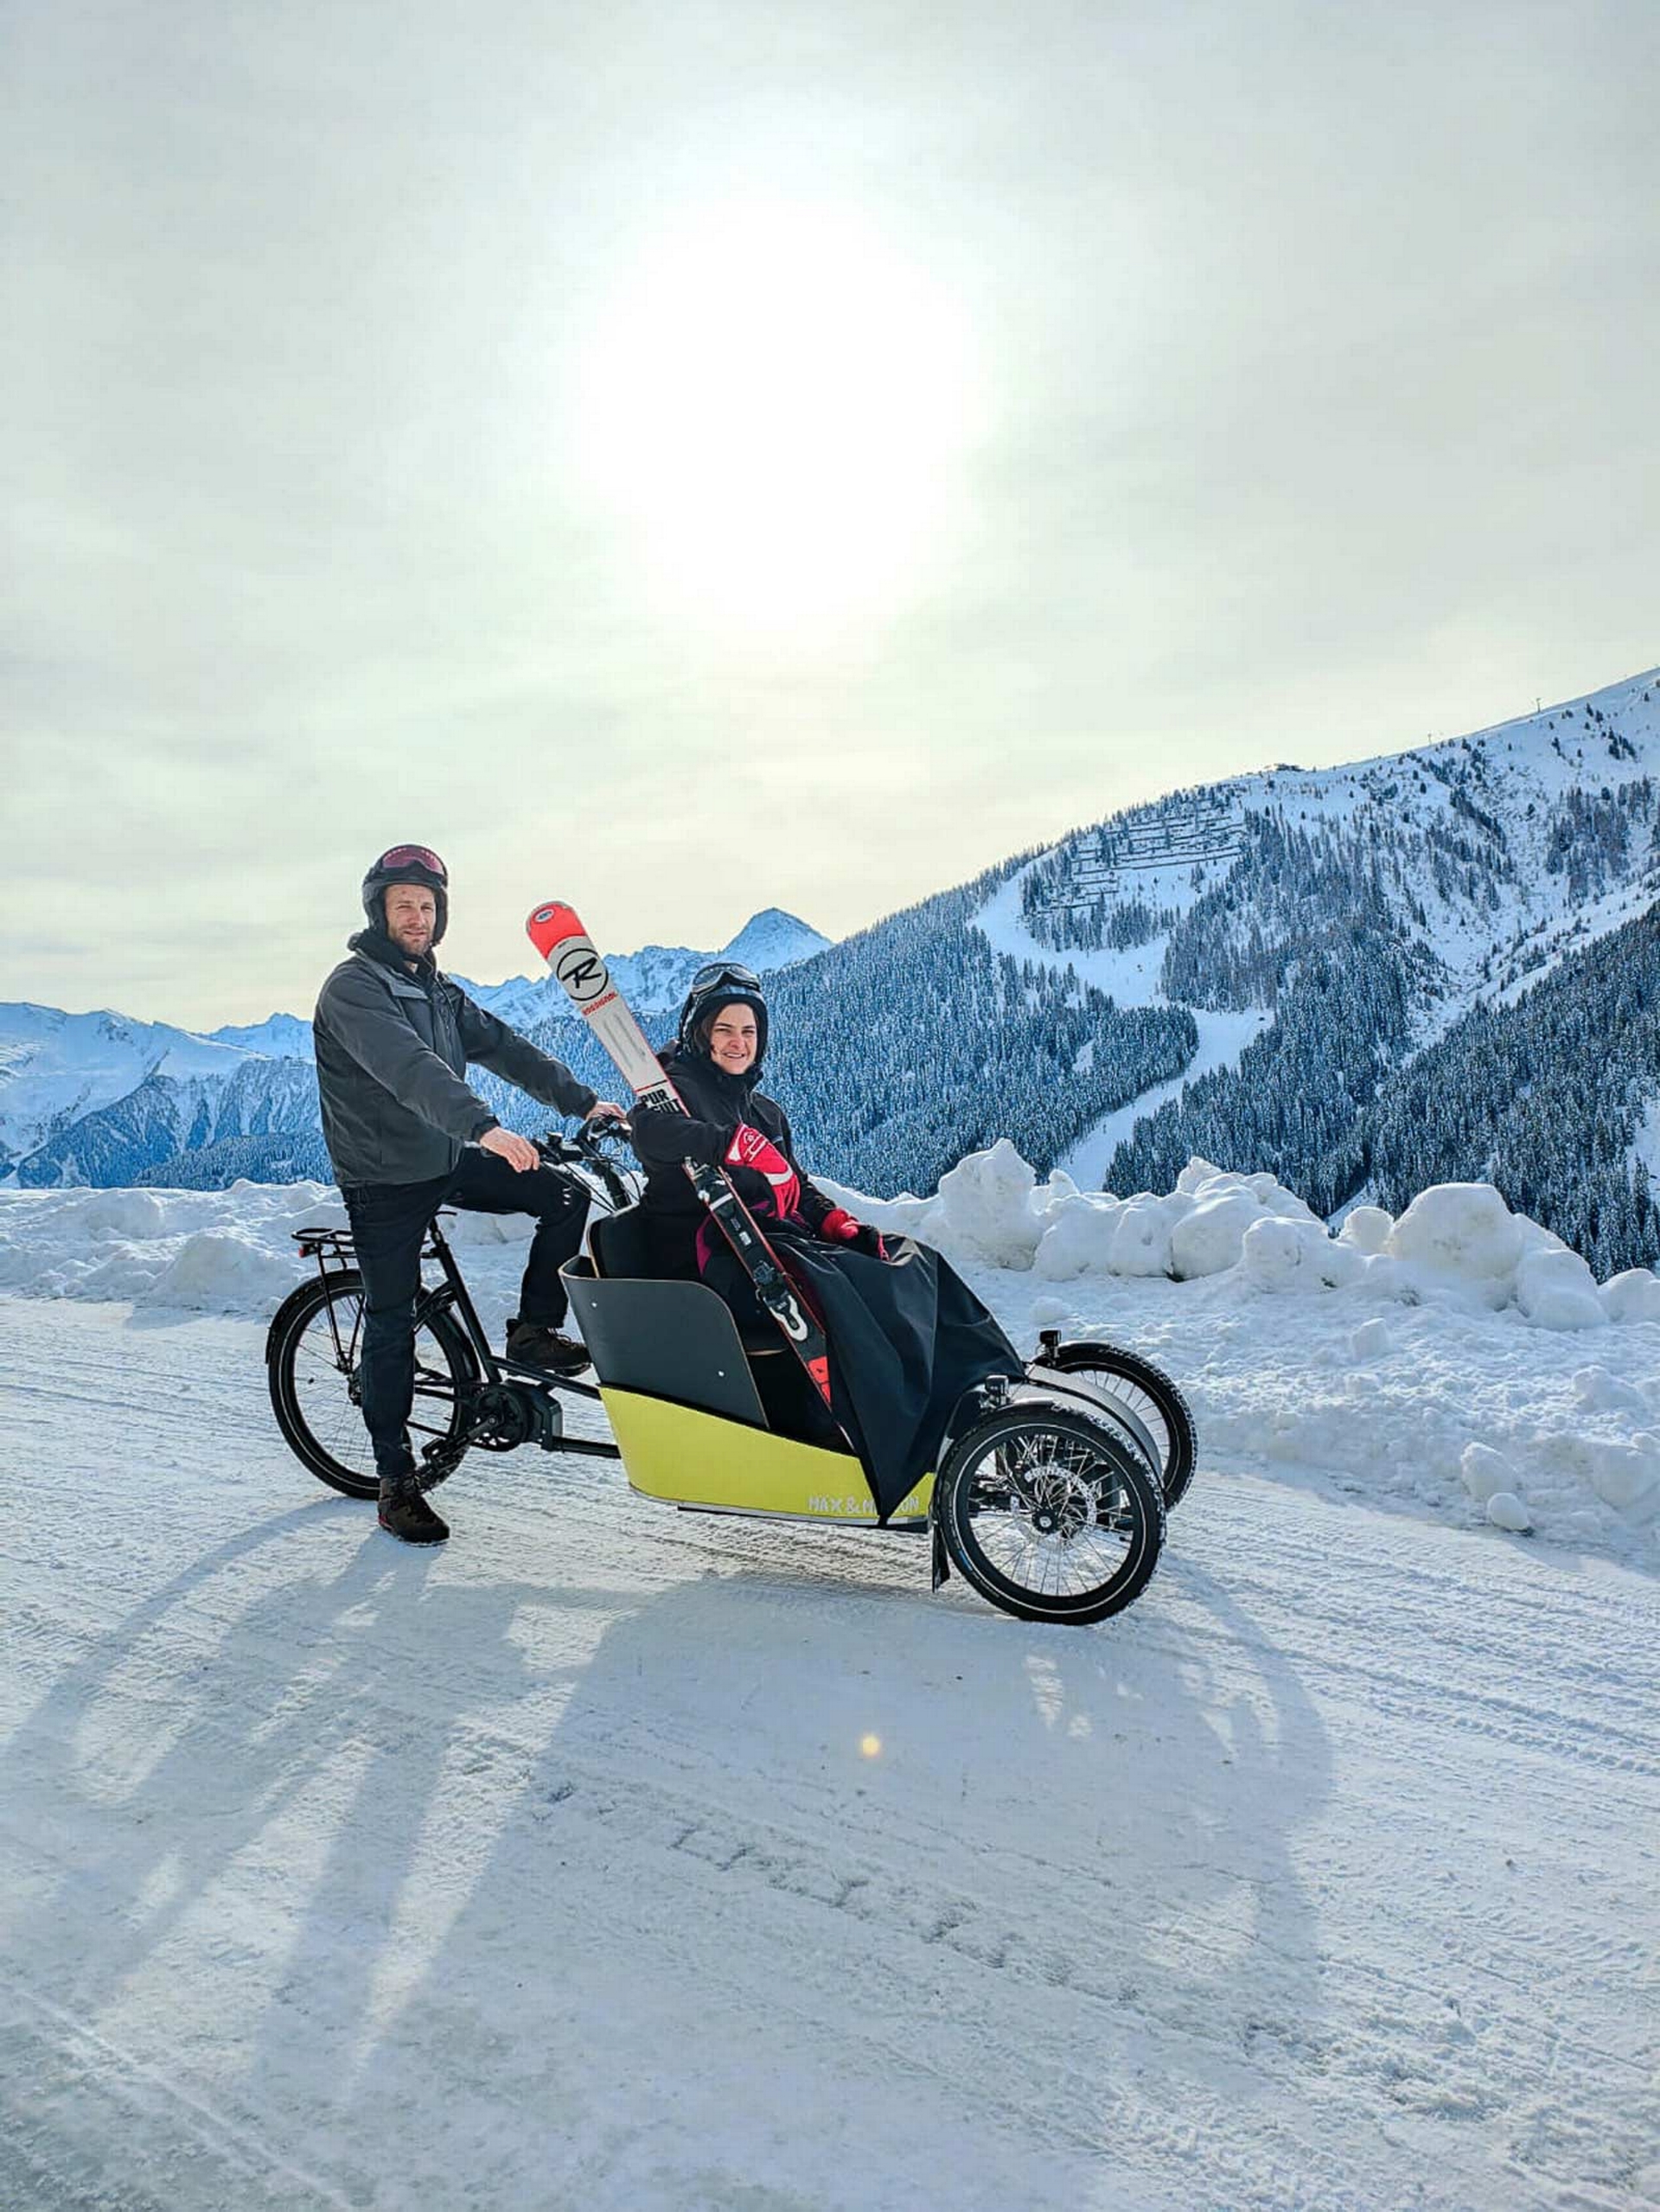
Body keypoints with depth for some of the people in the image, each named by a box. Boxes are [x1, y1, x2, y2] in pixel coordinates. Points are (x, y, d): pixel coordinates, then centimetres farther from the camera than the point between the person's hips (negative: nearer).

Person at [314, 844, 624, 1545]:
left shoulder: (438, 990, 12)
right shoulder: (354, 986, -15)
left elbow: (503, 1047, 8)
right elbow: (409, 1068, -32)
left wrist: (582, 1100, -1)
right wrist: (485, 1127, -45)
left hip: (447, 1159, 7)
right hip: (384, 1179, -7)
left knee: (566, 1197, -6)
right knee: (392, 1324, -2)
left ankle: (533, 1330, 8)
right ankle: (396, 1483, 8)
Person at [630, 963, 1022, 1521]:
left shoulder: (766, 1112, 25)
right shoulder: (677, 1085, 0)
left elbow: (797, 1187, 22)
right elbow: (651, 1127, -24)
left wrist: (840, 1223, 1)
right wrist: (733, 1144, -40)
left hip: (779, 1238, 8)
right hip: (708, 1252, -8)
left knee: (913, 1262, -8)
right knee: (827, 1286, -36)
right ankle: (905, 1456, -39)